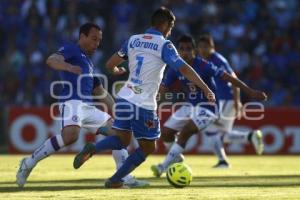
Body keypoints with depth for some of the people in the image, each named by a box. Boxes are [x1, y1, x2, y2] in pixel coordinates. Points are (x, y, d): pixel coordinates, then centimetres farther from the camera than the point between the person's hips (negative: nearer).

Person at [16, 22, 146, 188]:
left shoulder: (88, 63, 31)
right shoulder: (71, 50, 7)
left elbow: (100, 92, 37)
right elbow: (51, 60, -14)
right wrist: (69, 67, -35)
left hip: (89, 108, 9)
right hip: (73, 102, -9)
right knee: (70, 135, -34)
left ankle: (125, 178, 8)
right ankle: (29, 163, -23)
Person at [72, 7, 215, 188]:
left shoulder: (133, 40, 11)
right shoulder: (164, 45, -6)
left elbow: (110, 64, 16)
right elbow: (184, 68, -16)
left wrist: (116, 70, 40)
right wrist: (206, 89, -16)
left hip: (125, 98, 6)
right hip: (144, 105, -6)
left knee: (123, 140, 17)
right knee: (148, 147, 12)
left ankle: (92, 149, -13)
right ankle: (115, 180, 7)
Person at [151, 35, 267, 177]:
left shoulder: (204, 66, -22)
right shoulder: (175, 69, -6)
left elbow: (227, 77, -23)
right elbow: (163, 88, 1)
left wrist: (250, 92, -27)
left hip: (207, 106, -6)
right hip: (190, 105, 6)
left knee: (185, 132, -23)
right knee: (166, 132, 1)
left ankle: (164, 166, -17)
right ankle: (176, 157, 30)